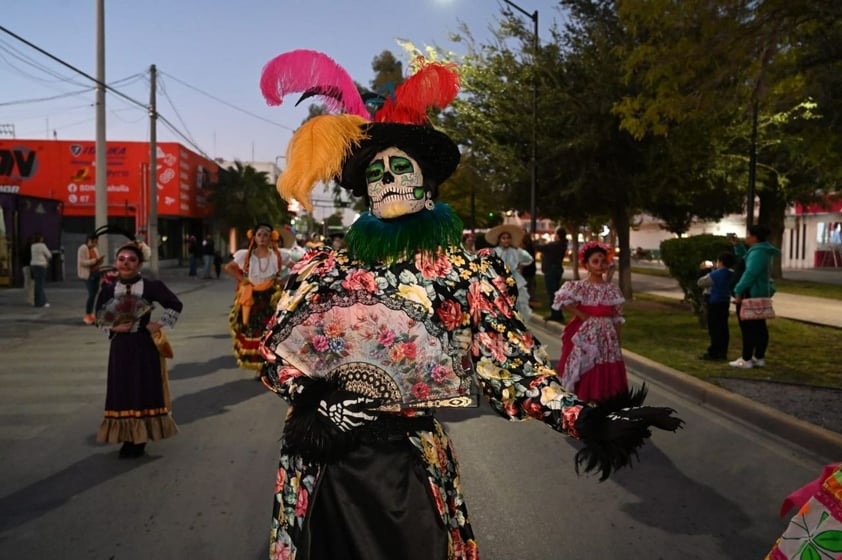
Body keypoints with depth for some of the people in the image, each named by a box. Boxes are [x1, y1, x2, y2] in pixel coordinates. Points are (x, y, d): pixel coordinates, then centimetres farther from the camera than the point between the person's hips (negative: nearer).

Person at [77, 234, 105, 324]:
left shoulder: (95, 249, 15)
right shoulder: (83, 249, -8)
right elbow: (82, 262, -16)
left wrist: (100, 260, -2)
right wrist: (95, 260, -22)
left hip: (96, 273, 7)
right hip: (88, 274, -7)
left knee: (94, 294, 7)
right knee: (91, 294, -12)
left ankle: (90, 314, 16)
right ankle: (87, 315, -1)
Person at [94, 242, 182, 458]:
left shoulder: (151, 286, -8)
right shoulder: (108, 289, -2)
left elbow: (175, 305, 0)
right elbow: (100, 318, 7)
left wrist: (159, 324, -7)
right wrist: (113, 328, -11)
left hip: (145, 345, -2)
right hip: (121, 346, 2)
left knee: (145, 390, 5)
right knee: (123, 392, 6)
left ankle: (140, 439, 18)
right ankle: (128, 438, 19)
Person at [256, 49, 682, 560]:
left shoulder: (465, 273, -6)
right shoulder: (325, 268, 2)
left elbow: (510, 368, -12)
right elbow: (274, 350, 5)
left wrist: (587, 420, -25)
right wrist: (310, 399, -14)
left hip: (406, 468, -2)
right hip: (318, 469, 3)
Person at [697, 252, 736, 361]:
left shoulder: (715, 274, -15)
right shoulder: (731, 274, 6)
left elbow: (701, 282, -6)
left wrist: (709, 273, 8)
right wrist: (715, 269, 15)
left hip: (715, 303, -7)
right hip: (725, 302, 7)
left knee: (714, 329, -4)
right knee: (723, 328, 8)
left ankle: (714, 353, -2)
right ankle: (722, 353, 11)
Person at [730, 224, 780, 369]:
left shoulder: (758, 252, -20)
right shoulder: (764, 250, 13)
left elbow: (750, 273, -25)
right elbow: (745, 259, 27)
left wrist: (738, 291, -23)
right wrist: (738, 245, 18)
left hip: (752, 293, -10)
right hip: (761, 292, 10)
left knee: (748, 327, -5)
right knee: (759, 326, 12)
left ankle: (746, 360, -1)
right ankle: (759, 358, 18)